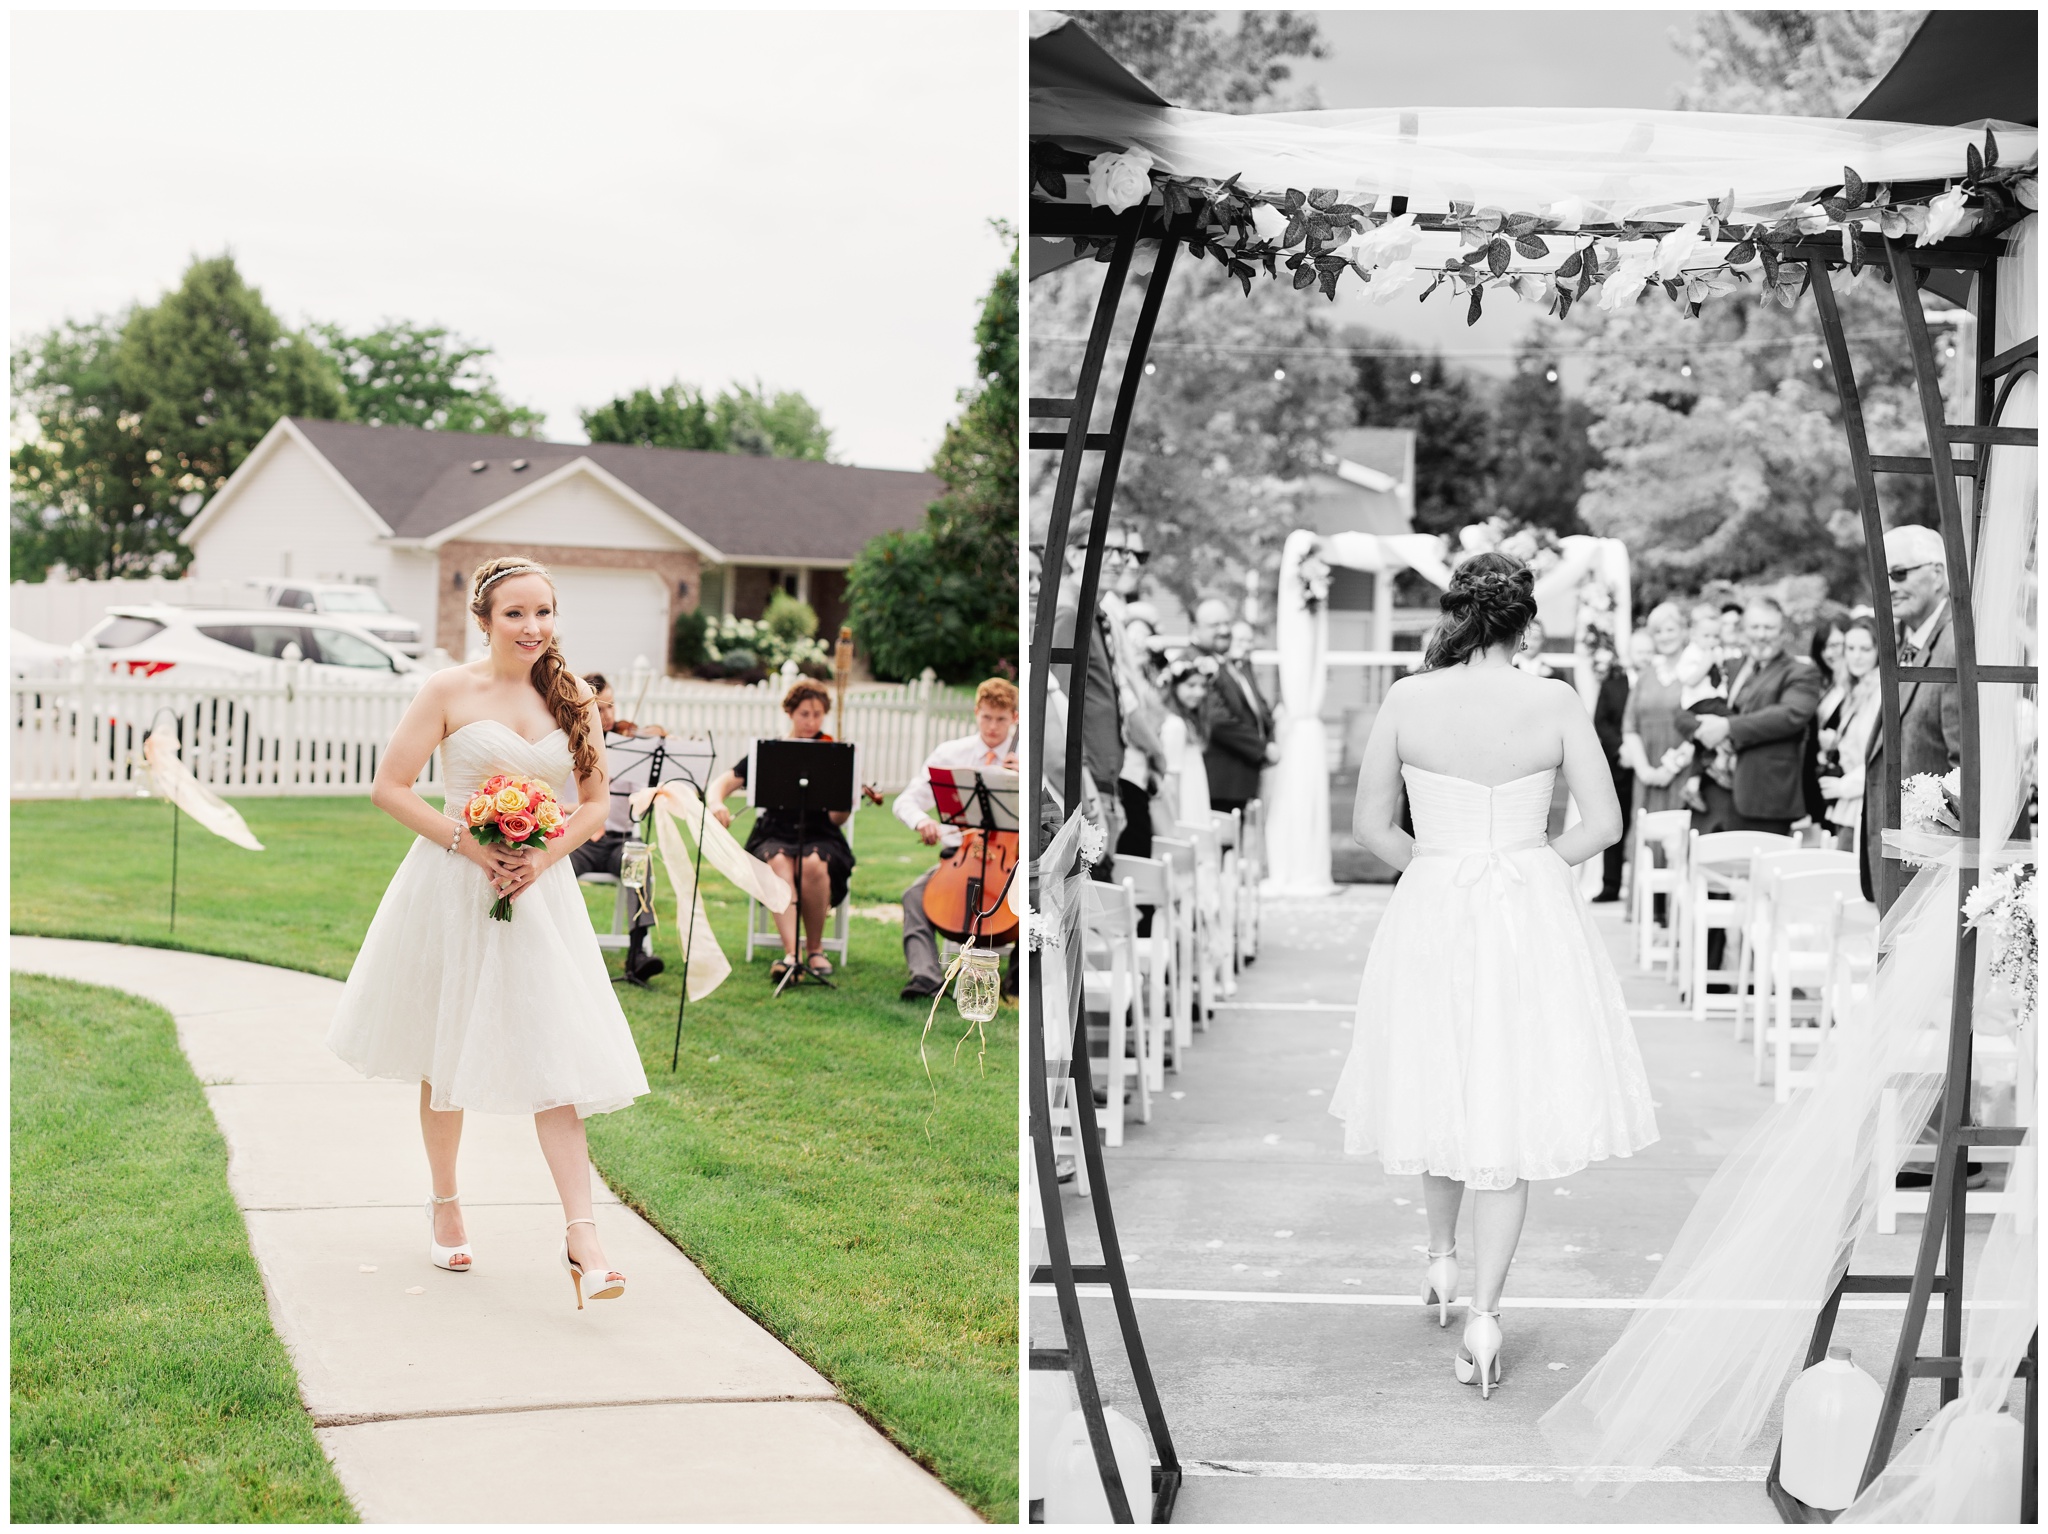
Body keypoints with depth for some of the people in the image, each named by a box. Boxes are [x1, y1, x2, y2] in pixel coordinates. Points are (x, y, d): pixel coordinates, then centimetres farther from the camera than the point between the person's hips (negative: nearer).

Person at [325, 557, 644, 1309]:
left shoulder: (572, 701, 5)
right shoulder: (450, 691, -5)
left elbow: (595, 804, 10)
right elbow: (389, 786, -6)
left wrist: (546, 854, -9)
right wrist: (470, 845, -15)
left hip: (540, 892, 2)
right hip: (453, 887, -2)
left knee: (556, 1055, -7)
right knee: (447, 1052, 11)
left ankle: (581, 1234, -10)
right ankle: (444, 1204, 31)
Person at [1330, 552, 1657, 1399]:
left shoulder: (1407, 699, -7)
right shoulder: (1554, 701, -8)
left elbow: (1371, 826, -2)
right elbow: (1604, 823, -5)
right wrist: (1533, 862, 10)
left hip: (1432, 916, 1)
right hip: (1532, 917, -1)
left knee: (1441, 1085, 24)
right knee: (1512, 1107, 7)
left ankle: (1442, 1258, 39)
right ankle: (1484, 1312, 1)